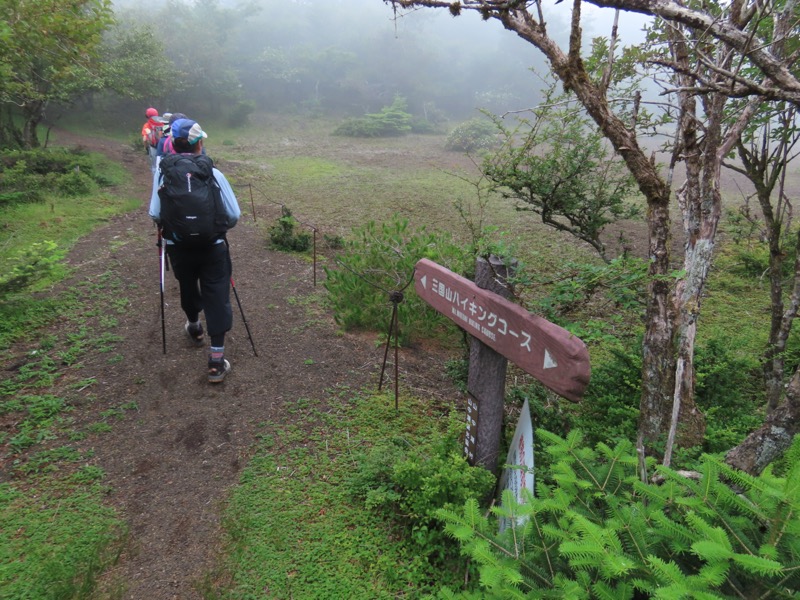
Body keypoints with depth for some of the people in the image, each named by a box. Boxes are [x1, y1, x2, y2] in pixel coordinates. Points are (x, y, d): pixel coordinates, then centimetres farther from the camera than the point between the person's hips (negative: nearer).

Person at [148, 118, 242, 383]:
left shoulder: (164, 173, -6)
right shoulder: (213, 173, -10)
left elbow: (155, 215, -8)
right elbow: (234, 215, -9)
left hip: (178, 247, 2)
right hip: (212, 247, -2)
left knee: (187, 288, 25)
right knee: (217, 298, 1)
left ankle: (194, 329, 50)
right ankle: (216, 360, -3)